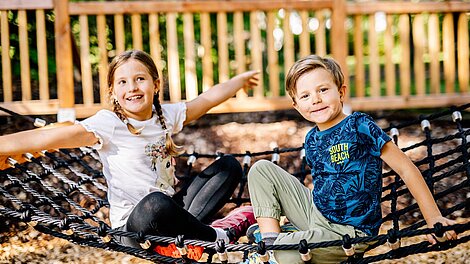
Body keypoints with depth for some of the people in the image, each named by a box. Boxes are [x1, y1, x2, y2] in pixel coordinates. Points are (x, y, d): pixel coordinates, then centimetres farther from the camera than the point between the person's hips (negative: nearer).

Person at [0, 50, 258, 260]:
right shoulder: (108, 124, -14)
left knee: (229, 165, 6)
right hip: (132, 225, -7)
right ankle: (218, 235, -11)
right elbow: (46, 138, -25)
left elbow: (209, 98, 19)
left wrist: (241, 79, 30)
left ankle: (182, 238, -15)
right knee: (156, 203, -41)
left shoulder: (167, 115, 4)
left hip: (171, 210, 8)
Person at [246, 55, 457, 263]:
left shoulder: (358, 126, -15)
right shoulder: (311, 140, 5)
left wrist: (434, 219, -20)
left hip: (349, 231, -7)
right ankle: (270, 240, -3)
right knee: (262, 169, 4)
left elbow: (406, 169, -15)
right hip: (315, 213, 8)